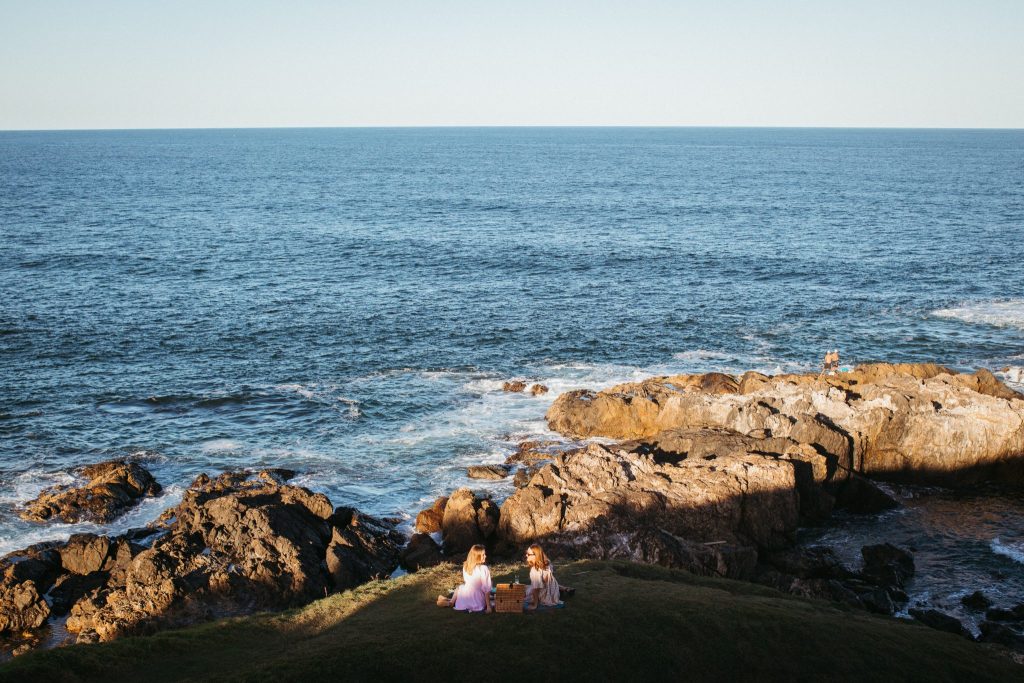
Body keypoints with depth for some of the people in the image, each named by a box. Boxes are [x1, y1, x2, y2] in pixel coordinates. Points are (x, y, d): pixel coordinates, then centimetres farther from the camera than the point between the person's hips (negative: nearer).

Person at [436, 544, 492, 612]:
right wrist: (488, 606, -14)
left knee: (459, 588, 35)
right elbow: (487, 589, -17)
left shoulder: (466, 566, -3)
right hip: (479, 604, -3)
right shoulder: (484, 569, -19)